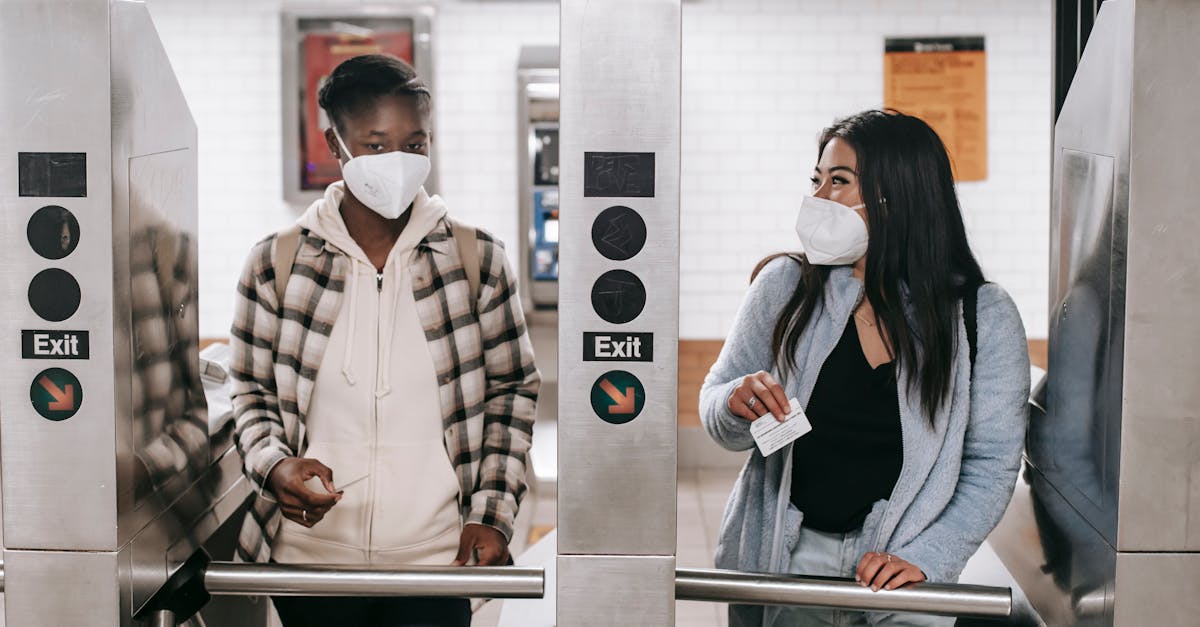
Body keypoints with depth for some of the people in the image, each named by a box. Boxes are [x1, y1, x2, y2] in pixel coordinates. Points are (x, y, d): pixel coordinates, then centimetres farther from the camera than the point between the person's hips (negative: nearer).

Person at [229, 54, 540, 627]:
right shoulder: (276, 262, -2)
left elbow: (511, 390, 6)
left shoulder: (476, 258, -2)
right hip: (308, 551, 1)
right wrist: (274, 465, -11)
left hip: (437, 554, 0)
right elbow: (252, 391, 8)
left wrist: (491, 515, -2)